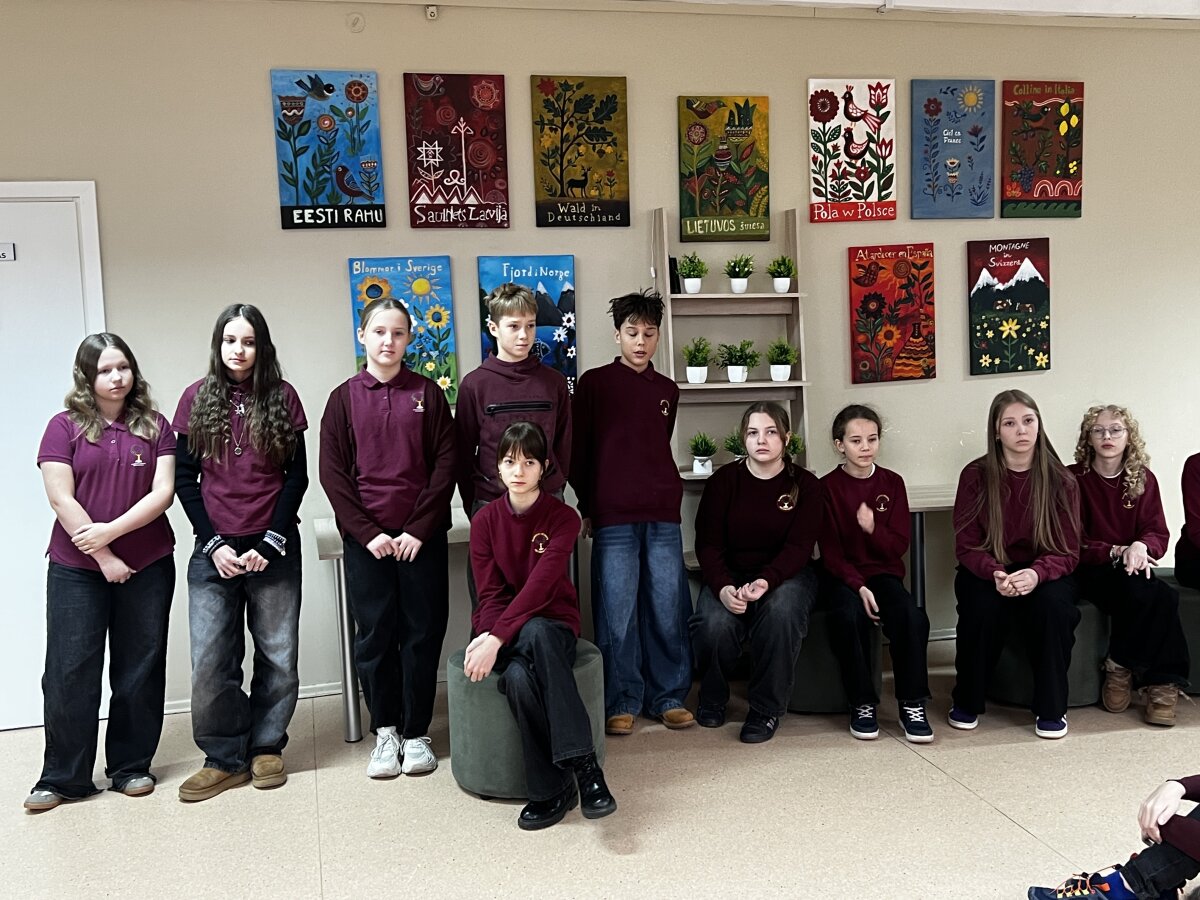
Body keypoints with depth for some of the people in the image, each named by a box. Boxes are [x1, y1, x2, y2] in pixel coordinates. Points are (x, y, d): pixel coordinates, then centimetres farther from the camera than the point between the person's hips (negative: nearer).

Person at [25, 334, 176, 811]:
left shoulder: (154, 426, 5)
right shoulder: (65, 426, 0)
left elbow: (163, 491, -4)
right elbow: (61, 498, -6)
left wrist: (111, 531, -15)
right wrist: (103, 556, -10)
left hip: (148, 566, 2)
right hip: (76, 570, -1)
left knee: (139, 668, 8)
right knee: (70, 671, 1)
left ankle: (132, 767, 21)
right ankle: (62, 777, 13)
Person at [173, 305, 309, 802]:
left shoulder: (282, 397, 2)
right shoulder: (197, 398, 4)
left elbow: (297, 475, 2)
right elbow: (185, 478, 4)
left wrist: (271, 542, -7)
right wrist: (213, 544, -5)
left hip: (273, 548, 0)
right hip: (214, 549, 0)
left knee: (278, 655, 6)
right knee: (210, 661, -1)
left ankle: (266, 747, 22)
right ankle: (225, 759, 14)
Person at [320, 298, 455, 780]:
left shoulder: (427, 393, 4)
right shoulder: (344, 398, 4)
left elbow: (445, 464, -1)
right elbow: (333, 474, 0)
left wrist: (420, 530, -9)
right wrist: (368, 532, -9)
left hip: (422, 537, 0)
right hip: (366, 538, 0)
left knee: (423, 633, 3)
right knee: (374, 635, 5)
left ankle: (416, 733, 16)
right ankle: (385, 731, 19)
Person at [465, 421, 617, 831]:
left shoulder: (562, 517, -7)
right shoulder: (485, 520, 1)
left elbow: (540, 586, -19)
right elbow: (490, 593, -4)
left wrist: (497, 638, -30)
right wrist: (486, 637, -25)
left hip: (552, 625, -2)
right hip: (501, 631, 2)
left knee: (537, 633, -39)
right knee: (519, 678, -34)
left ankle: (579, 763, -38)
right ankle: (552, 789, -21)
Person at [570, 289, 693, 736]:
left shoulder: (668, 391, 14)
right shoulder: (594, 383, 2)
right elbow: (578, 450, 3)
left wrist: (667, 495, 14)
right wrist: (587, 508, 2)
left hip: (663, 516, 3)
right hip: (613, 517, -3)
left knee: (668, 610, 5)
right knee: (617, 614, 0)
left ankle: (668, 696, 17)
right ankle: (622, 702, 12)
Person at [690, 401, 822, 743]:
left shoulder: (806, 485, -2)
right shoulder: (723, 480, 0)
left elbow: (799, 547, -11)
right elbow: (708, 544, -5)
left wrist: (766, 581, -31)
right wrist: (722, 587, -25)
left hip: (784, 574, 0)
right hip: (729, 574, 1)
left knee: (781, 611, -36)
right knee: (715, 623, -31)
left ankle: (766, 709, -16)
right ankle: (712, 699, 2)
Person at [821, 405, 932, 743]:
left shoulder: (892, 483, 4)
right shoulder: (827, 487, -2)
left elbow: (899, 546, 0)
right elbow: (830, 551, -5)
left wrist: (873, 528, -21)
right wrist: (858, 587, -19)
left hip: (884, 572, 2)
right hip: (844, 576, -2)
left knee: (912, 616, -28)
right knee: (850, 615, -34)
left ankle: (912, 703, -13)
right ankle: (862, 704, -17)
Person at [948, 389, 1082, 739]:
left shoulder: (1060, 480, -6)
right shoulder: (975, 476, -7)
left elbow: (1067, 551, -8)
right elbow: (967, 546, -7)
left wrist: (1036, 574, -30)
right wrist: (995, 575, -28)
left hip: (1043, 573, 1)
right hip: (988, 572, 0)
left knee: (1053, 604, -32)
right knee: (984, 607, -32)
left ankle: (1051, 709, -12)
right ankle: (967, 702, -8)